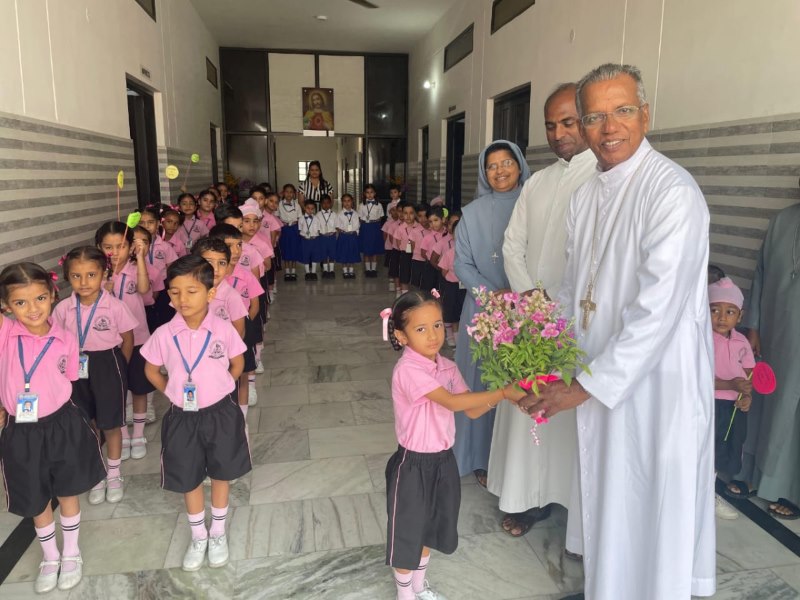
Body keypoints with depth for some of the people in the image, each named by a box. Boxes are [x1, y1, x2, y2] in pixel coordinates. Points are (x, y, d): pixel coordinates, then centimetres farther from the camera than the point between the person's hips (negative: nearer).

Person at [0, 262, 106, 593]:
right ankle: (50, 556, 41)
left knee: (67, 492, 16)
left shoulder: (66, 341, -8)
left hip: (61, 425, 0)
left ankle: (71, 552, 39)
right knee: (36, 500, 17)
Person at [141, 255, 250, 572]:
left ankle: (218, 533, 37)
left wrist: (217, 389, 0)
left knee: (221, 473, 15)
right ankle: (198, 536, 37)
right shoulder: (164, 334, -11)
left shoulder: (223, 329, -14)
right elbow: (151, 370, 5)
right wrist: (173, 393, 1)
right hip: (182, 416, 1)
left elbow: (237, 364, 2)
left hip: (220, 413, -1)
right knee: (189, 479, 14)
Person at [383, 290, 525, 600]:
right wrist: (503, 392, -31)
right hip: (413, 464, -7)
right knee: (408, 531, 13)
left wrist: (497, 396, -18)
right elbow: (452, 402, -32)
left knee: (428, 528, 25)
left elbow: (472, 410, 0)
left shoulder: (447, 367, -1)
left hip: (443, 460, 7)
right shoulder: (407, 370, -25)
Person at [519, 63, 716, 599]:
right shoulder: (586, 193, 6)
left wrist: (587, 386, -20)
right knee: (607, 500, 22)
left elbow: (657, 310, -24)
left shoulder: (673, 192, -18)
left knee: (654, 509, 10)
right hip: (601, 379, 7)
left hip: (658, 383, -7)